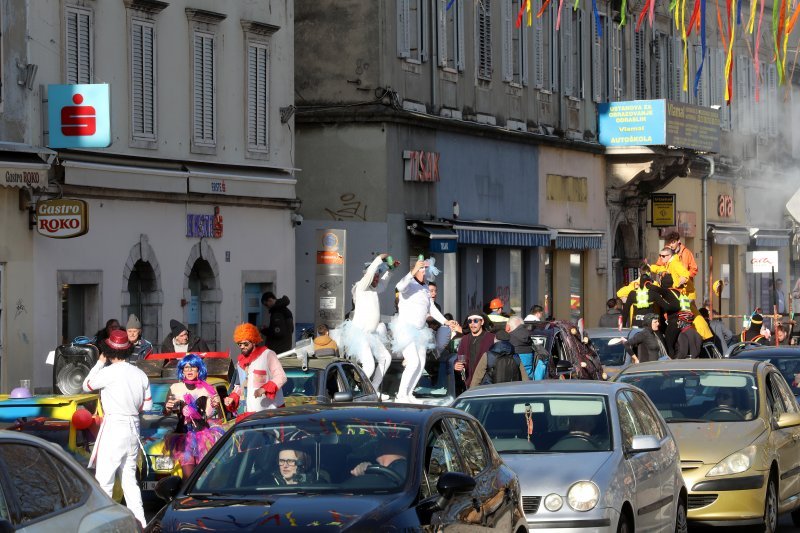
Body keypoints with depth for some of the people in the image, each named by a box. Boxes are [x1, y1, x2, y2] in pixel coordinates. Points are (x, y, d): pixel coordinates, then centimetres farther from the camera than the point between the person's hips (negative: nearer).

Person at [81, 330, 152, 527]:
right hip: (134, 428, 7)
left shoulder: (110, 372, -13)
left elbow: (86, 386, 4)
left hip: (114, 428, -7)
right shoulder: (140, 374, 6)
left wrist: (100, 362, 10)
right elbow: (147, 405, 13)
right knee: (129, 478, 15)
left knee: (103, 480, -5)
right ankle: (140, 521, 13)